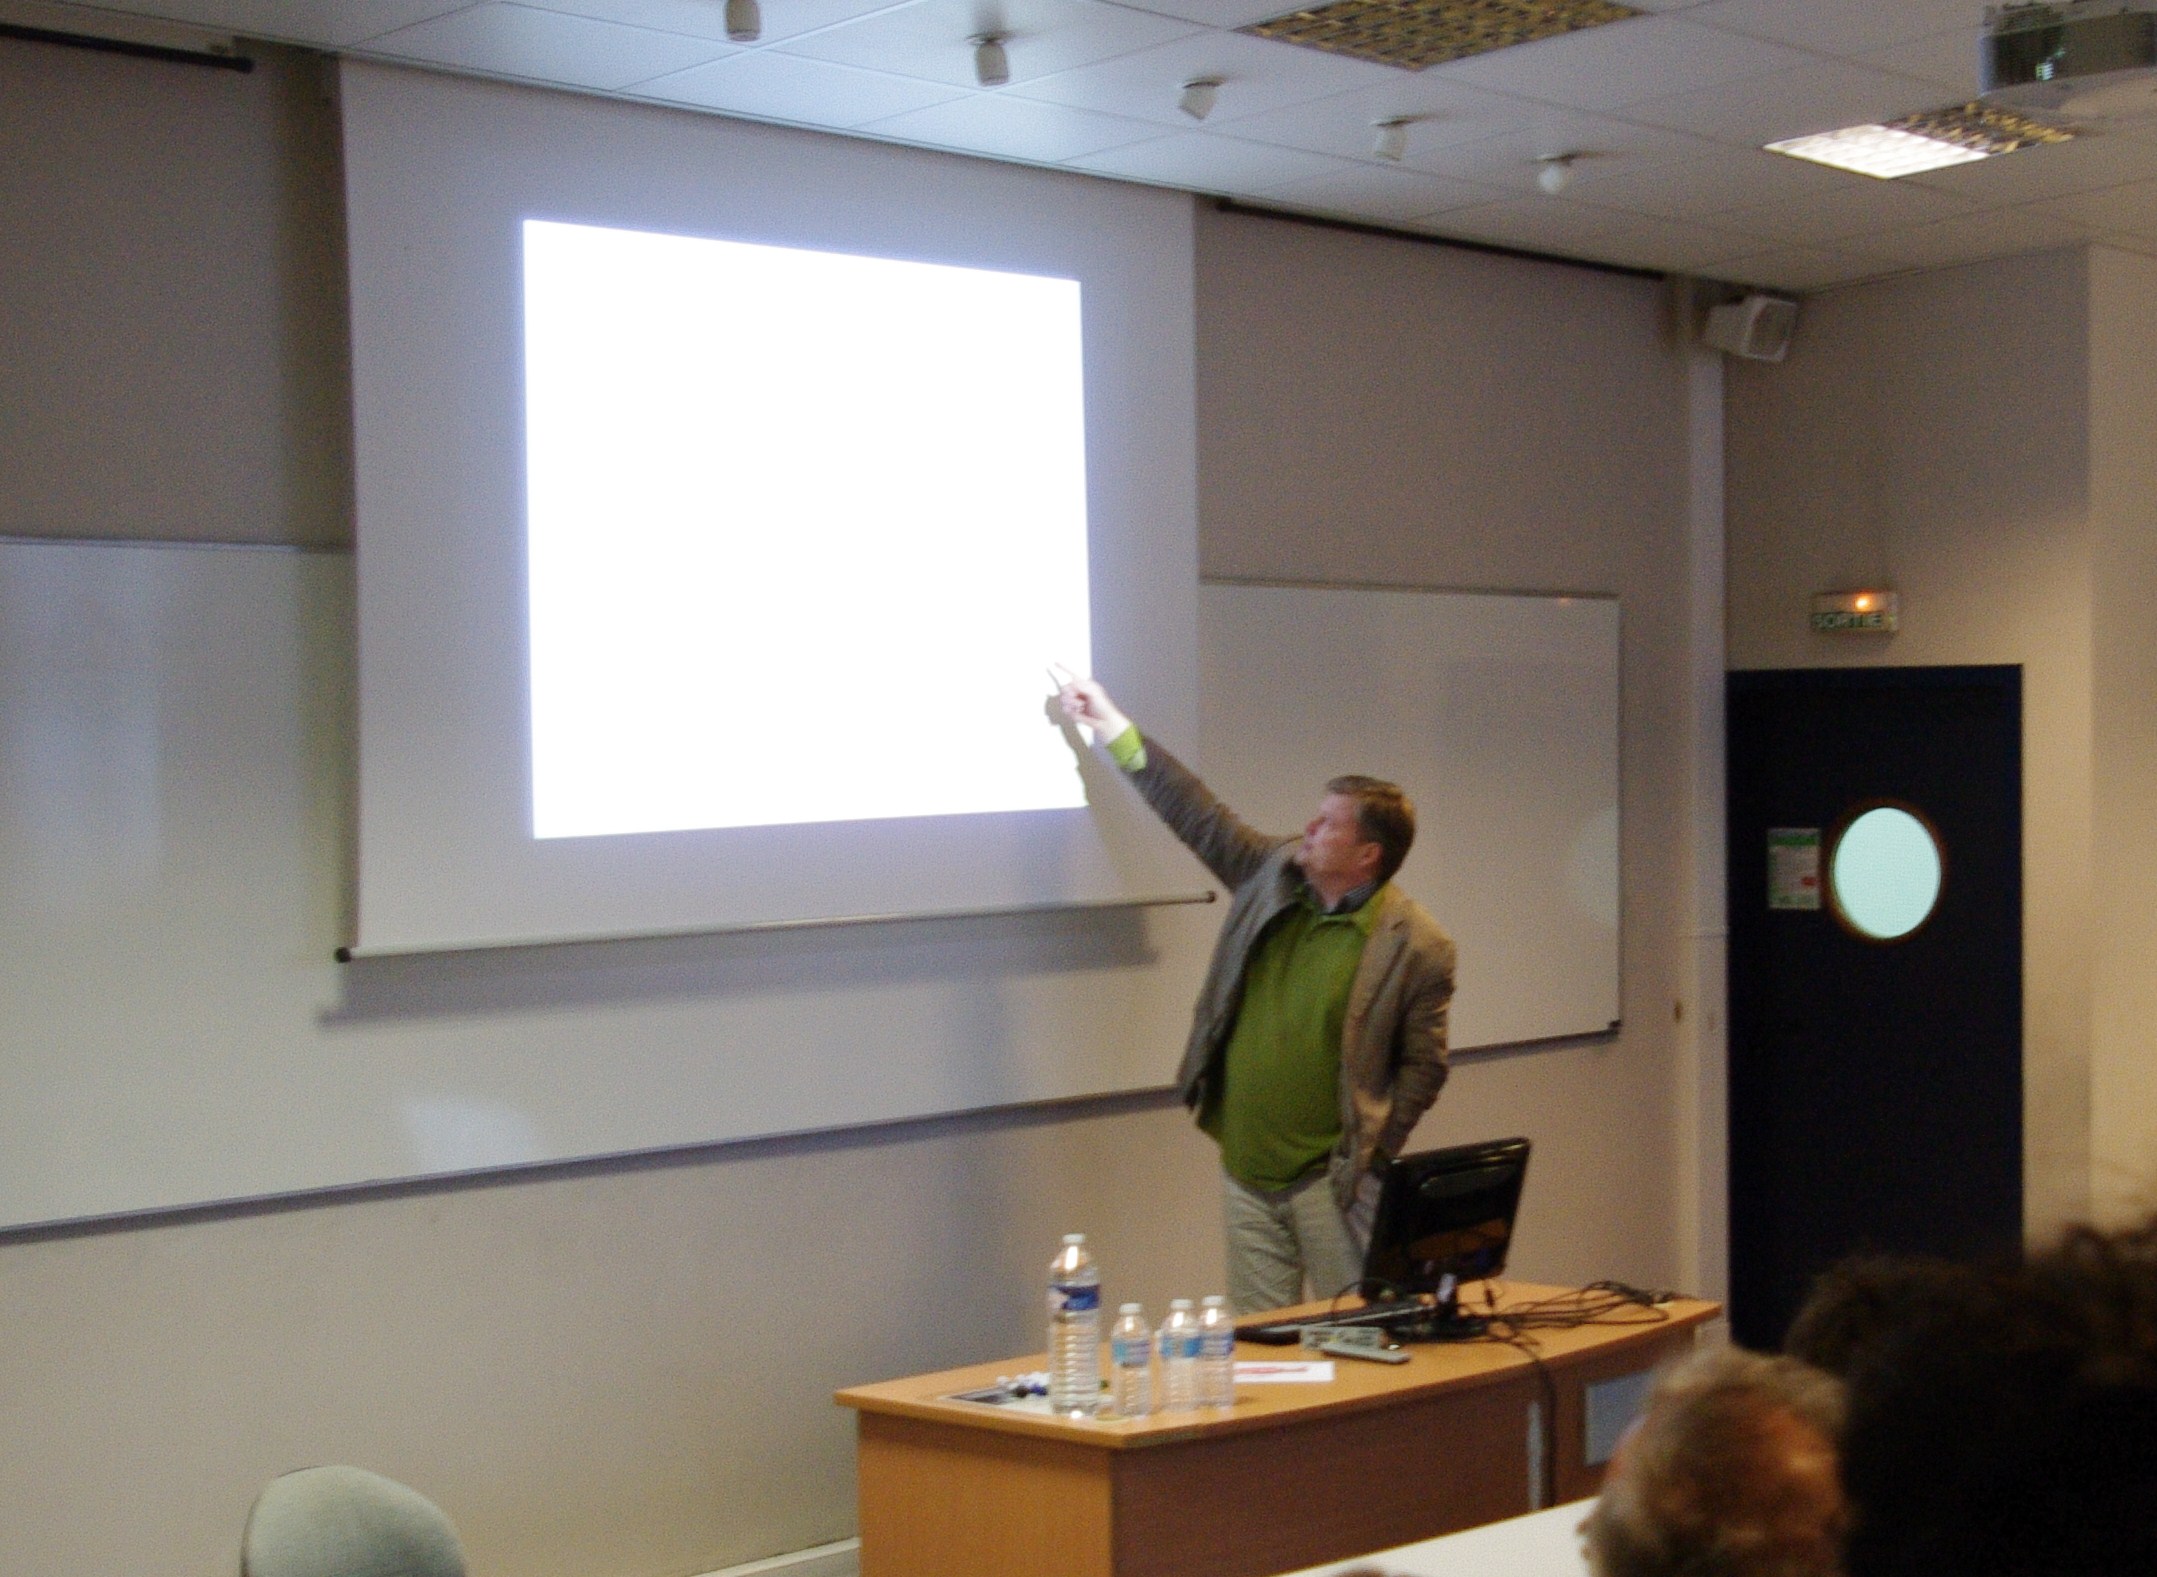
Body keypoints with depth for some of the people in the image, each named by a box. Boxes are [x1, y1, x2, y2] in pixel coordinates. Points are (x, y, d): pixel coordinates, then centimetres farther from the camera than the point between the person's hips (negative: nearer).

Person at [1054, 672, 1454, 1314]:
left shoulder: (1417, 947, -10)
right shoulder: (1274, 874, 4)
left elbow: (1423, 1066, -7)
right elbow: (1199, 816, 12)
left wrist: (1370, 1159, -12)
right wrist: (1114, 730, 15)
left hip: (1330, 1182, -5)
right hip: (1245, 1170, 5)